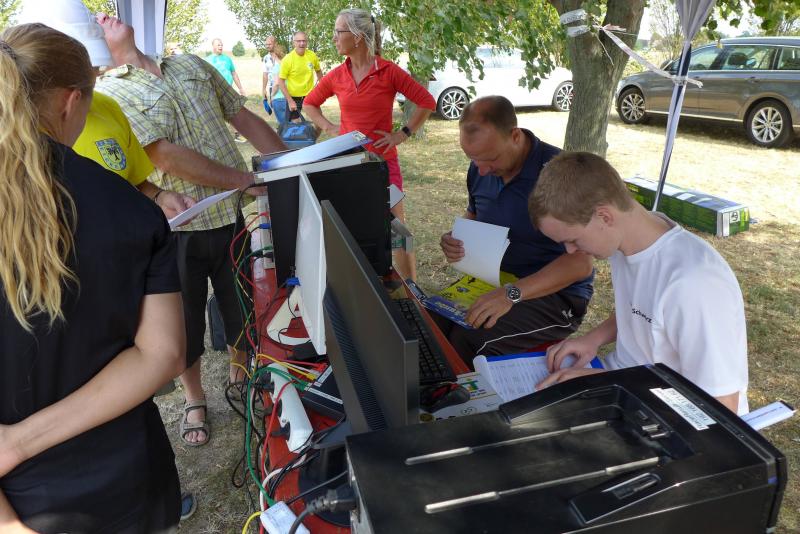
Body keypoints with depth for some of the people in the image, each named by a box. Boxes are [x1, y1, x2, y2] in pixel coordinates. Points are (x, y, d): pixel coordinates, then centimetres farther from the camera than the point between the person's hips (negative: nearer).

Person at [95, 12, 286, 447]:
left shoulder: (192, 65, 11)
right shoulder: (107, 93, -8)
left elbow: (245, 119, 13)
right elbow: (166, 156, -20)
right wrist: (244, 179, -20)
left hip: (234, 216, 4)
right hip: (178, 229, -4)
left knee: (244, 311, 18)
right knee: (186, 324, 13)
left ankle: (241, 376, 45)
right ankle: (194, 400, 37)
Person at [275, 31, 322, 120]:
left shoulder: (312, 55, -7)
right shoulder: (287, 59, -16)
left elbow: (318, 71, 13)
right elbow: (281, 82, -13)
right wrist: (290, 101, -17)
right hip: (294, 97, -3)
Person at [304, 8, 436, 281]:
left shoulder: (389, 71, -7)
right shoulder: (336, 76, 3)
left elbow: (426, 102, -3)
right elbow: (310, 104, 20)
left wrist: (403, 134, -6)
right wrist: (330, 128, 7)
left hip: (383, 160, -4)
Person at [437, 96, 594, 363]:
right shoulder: (481, 167, 2)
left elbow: (580, 263, -24)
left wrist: (513, 294, -35)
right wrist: (456, 240, -3)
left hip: (555, 294, -6)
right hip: (493, 281, 7)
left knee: (465, 340, -29)